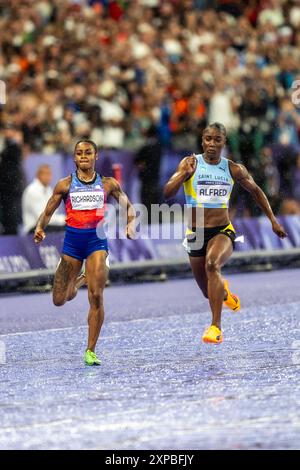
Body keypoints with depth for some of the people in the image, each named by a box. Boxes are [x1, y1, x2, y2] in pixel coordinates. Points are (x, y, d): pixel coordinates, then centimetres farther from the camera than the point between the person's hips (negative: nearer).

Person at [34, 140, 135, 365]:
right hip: (72, 239, 1)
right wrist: (40, 228, -13)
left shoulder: (108, 184, 5)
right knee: (60, 300, 6)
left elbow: (129, 207, 12)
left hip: (97, 239, -1)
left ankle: (91, 351, -3)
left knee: (96, 297, -13)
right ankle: (79, 281, 43)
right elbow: (47, 213, 7)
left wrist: (131, 224, -9)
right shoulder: (65, 185, 5)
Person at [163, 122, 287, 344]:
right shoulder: (191, 164, -5)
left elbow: (256, 190, 17)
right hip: (196, 234, 1)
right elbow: (168, 193, -14)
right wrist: (185, 174, -30)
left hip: (223, 231, -1)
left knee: (212, 264, -34)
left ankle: (216, 327, -35)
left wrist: (273, 220, 16)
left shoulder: (234, 169, 0)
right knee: (209, 292, 11)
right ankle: (224, 292, 53)